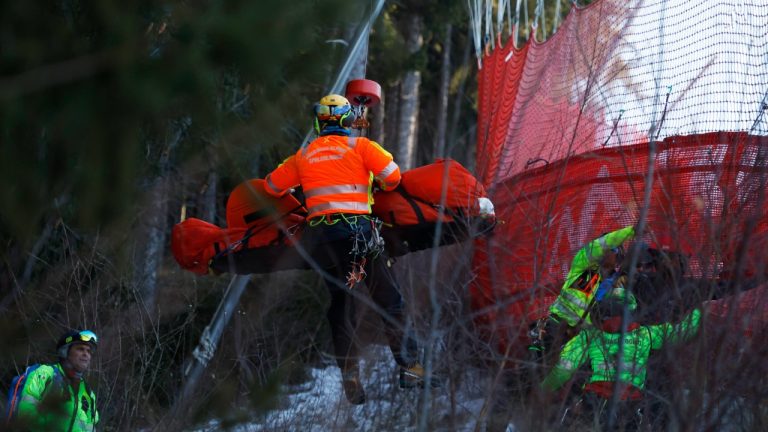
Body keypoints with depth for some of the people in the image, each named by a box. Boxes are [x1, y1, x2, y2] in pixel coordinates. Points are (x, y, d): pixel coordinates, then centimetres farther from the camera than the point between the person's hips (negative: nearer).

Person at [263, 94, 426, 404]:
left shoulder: (304, 155, 13)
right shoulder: (359, 146, 3)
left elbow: (273, 185, 22)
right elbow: (392, 174, -6)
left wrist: (297, 191, 42)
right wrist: (382, 187, 17)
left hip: (320, 236, 3)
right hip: (357, 230, -3)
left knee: (340, 306, 12)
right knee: (389, 300, 5)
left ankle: (349, 375, 5)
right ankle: (408, 366, -1)